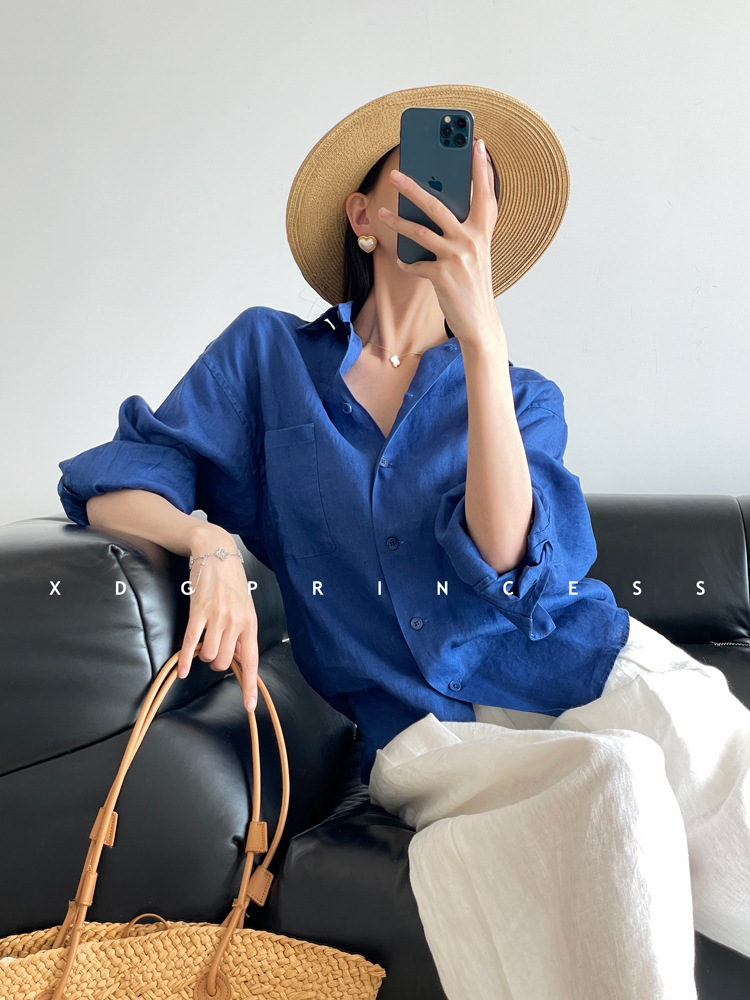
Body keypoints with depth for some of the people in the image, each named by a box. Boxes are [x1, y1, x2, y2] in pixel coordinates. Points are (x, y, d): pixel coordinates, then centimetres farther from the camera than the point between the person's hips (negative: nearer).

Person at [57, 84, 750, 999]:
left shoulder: (520, 396, 11)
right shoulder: (268, 352, 9)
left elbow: (503, 552, -10)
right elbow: (110, 486, 5)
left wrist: (480, 335, -18)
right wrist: (208, 542, -17)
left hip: (581, 666, 3)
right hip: (423, 726, -2)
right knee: (613, 780, -32)